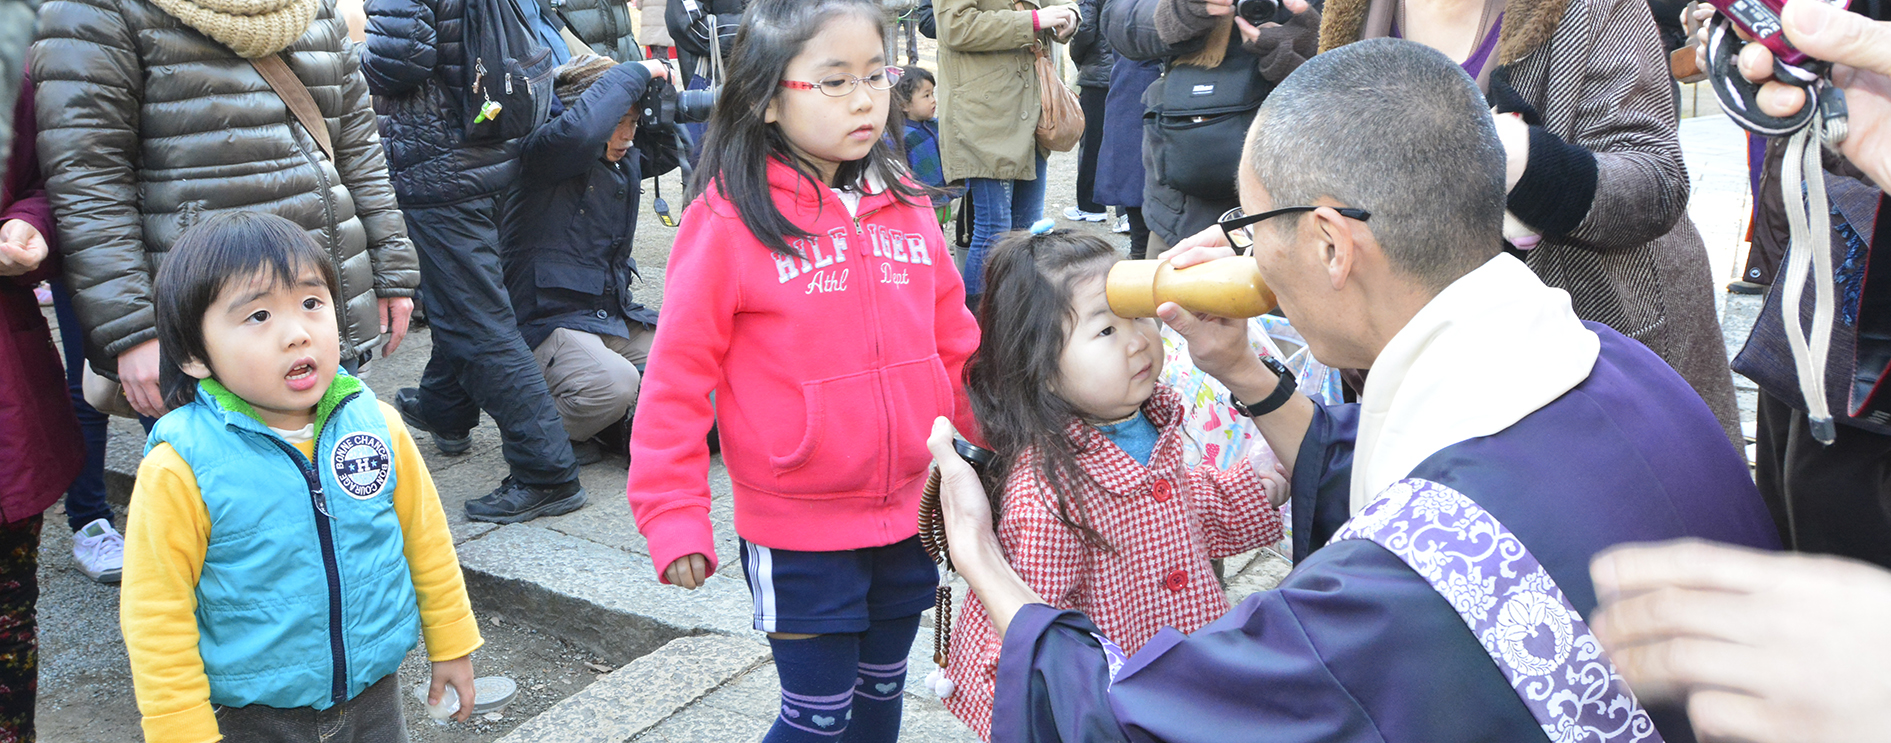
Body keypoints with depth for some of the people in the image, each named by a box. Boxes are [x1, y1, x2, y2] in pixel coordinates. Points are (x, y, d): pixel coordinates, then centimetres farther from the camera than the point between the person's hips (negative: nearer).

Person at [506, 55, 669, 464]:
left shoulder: (627, 157, 11)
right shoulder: (543, 152, -12)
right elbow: (579, 130, -36)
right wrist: (634, 73, -22)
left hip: (616, 314, 8)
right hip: (551, 320, -7)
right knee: (613, 384, -34)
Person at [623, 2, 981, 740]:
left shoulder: (906, 203, 1)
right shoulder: (727, 219, -14)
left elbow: (956, 343, 8)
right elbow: (676, 375, -12)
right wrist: (673, 513, -14)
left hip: (908, 518, 5)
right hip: (798, 534, -5)